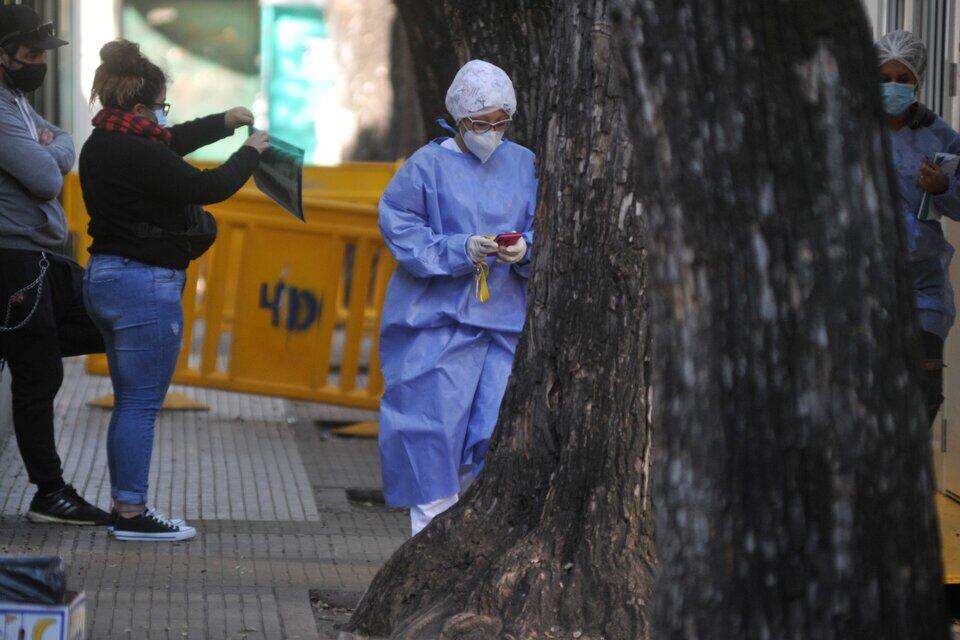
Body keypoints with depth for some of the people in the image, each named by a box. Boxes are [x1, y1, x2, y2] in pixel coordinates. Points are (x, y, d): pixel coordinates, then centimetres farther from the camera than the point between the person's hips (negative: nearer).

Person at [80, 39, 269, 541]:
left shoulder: (101, 146, 11)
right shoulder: (136, 154, -19)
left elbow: (172, 143, 26)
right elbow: (207, 188, -16)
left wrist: (223, 122, 22)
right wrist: (251, 151, -2)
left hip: (103, 276, 10)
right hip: (146, 283, -10)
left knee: (130, 401, 15)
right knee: (141, 404, -5)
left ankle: (125, 507, 19)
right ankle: (131, 514, -2)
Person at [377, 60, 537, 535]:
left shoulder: (523, 165, 11)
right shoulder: (428, 166, -1)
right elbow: (401, 229, -5)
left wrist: (525, 249, -11)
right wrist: (460, 250, -17)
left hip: (503, 318, 3)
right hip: (439, 320, -3)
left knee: (496, 424, -1)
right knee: (436, 424, -6)